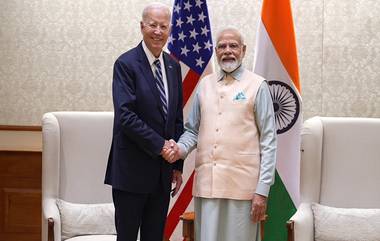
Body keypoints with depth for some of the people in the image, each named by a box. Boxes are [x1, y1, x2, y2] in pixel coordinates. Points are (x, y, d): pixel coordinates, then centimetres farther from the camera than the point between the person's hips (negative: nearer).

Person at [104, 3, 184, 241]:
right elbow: (125, 115, -18)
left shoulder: (173, 66, 10)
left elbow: (178, 117, 13)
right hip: (132, 169, -6)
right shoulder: (126, 64, -9)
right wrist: (159, 145, -16)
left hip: (163, 171, 6)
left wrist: (178, 165, 10)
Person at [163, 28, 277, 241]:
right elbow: (192, 130, 17)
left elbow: (268, 141, -3)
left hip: (241, 185, -3)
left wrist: (263, 190, -8)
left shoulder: (257, 85, 0)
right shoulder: (205, 85, 13)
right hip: (207, 183, 4)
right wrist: (181, 149, -5)